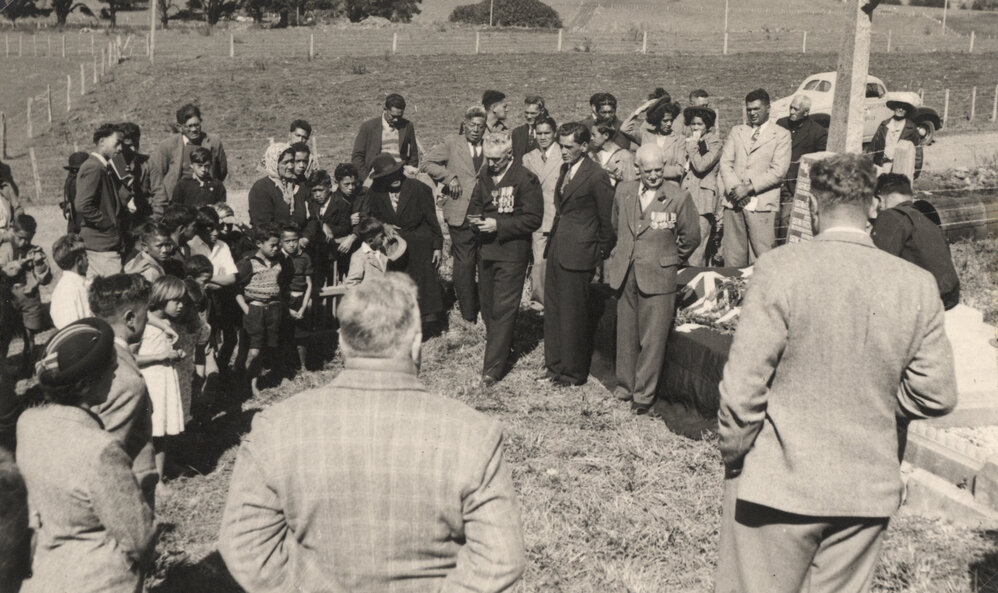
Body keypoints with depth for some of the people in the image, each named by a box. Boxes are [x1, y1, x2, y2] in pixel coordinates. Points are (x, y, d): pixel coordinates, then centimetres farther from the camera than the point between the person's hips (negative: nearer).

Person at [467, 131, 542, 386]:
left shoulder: (525, 179, -13)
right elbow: (476, 203, 21)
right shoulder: (485, 174, 8)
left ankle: (493, 368, -5)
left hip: (511, 252, -7)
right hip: (486, 250, 7)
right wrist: (476, 217, -3)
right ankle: (499, 347, 36)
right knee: (488, 305, 15)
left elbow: (533, 219, -15)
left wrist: (498, 225, -21)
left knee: (503, 308, -6)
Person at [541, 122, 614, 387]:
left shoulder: (596, 176, -14)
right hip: (557, 249, 8)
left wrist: (601, 254, -4)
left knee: (573, 314, 2)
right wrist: (552, 239, 15)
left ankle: (573, 372, 15)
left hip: (577, 254, -8)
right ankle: (554, 364, 26)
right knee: (552, 309, 14)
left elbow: (607, 219, -9)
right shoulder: (565, 169, 12)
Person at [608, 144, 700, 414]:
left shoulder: (679, 197, -8)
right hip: (624, 273, 4)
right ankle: (625, 384, 28)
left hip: (658, 277, -4)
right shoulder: (623, 191, 5)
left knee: (652, 339, -2)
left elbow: (691, 237, 4)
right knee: (626, 334, 13)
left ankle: (644, 396, 6)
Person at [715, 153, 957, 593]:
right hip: (868, 491, 3)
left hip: (779, 485, -3)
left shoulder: (779, 269, -15)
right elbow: (936, 395, 0)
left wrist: (733, 453, 2)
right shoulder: (917, 285, -5)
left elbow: (743, 383, -14)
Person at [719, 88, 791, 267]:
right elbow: (725, 163, 8)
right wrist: (735, 189, -9)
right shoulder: (736, 131, 18)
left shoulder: (781, 135, 4)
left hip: (761, 205, -4)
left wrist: (749, 187, -12)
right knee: (732, 256, 4)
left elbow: (778, 171, -6)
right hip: (734, 202, 4)